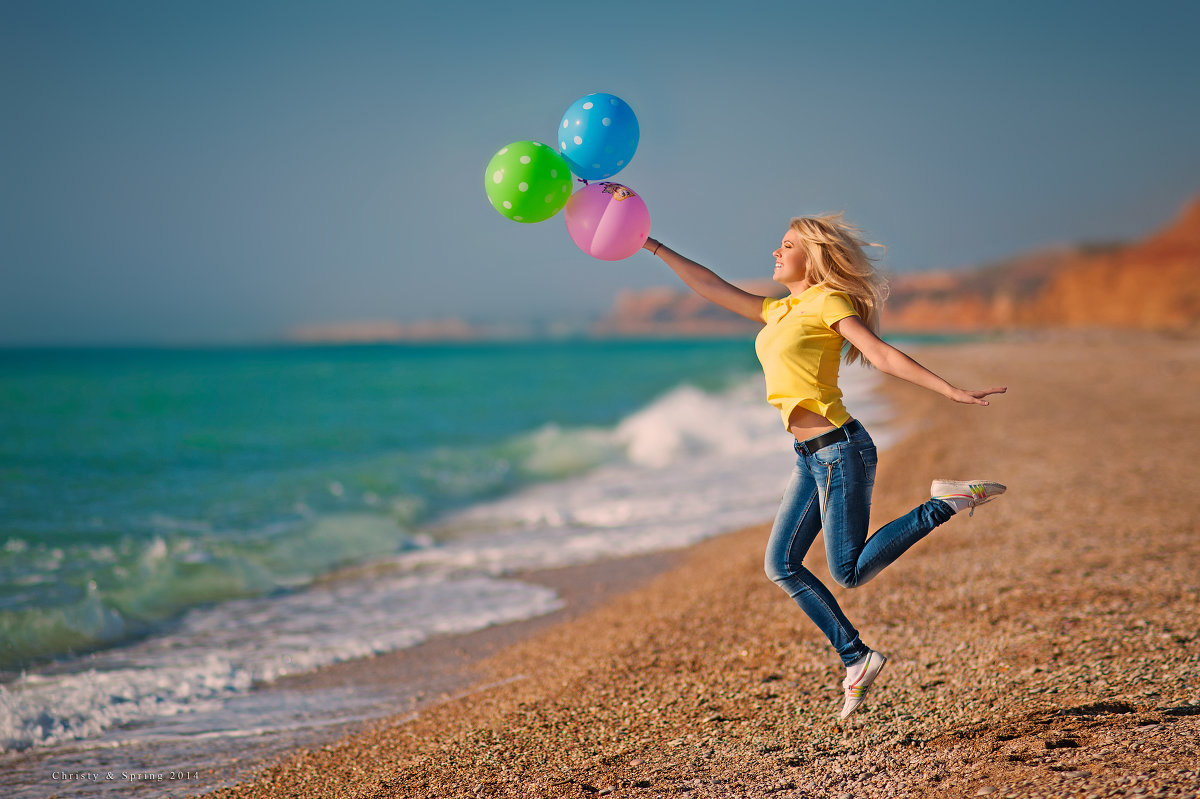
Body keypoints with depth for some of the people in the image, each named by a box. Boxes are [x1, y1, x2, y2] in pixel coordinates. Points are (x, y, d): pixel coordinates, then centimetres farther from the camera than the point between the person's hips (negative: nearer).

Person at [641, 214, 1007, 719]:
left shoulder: (827, 301, -7)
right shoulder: (778, 312, 17)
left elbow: (883, 356, -12)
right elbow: (711, 287, 22)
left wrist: (954, 392, -20)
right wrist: (652, 246, 22)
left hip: (840, 449, -8)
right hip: (811, 458, 8)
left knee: (849, 572, -8)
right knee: (782, 566, 5)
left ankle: (948, 502, 0)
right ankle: (856, 658, 11)